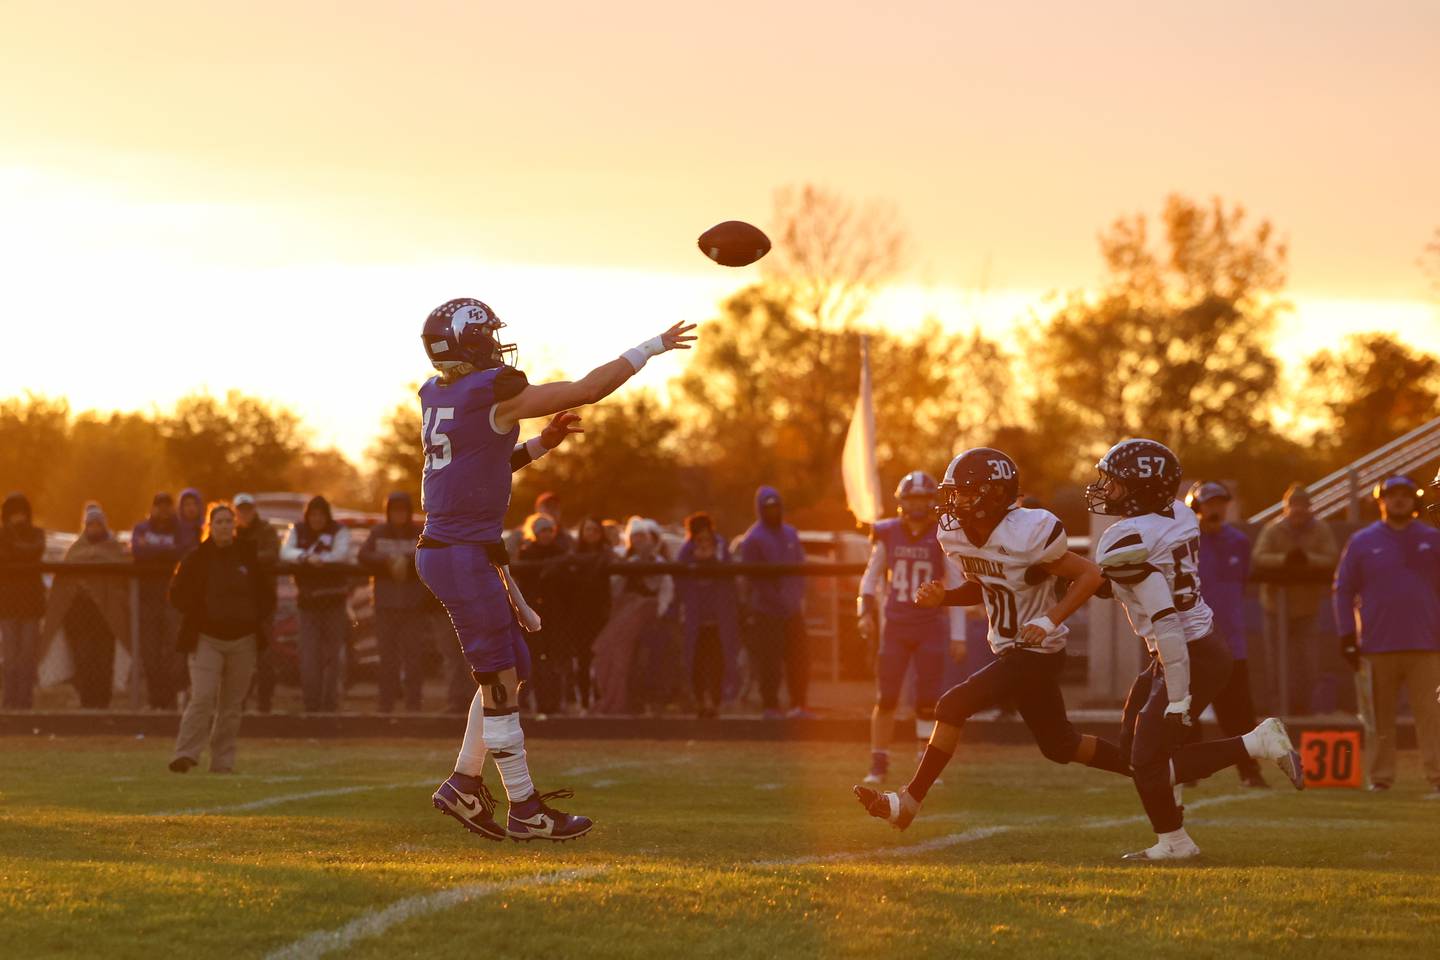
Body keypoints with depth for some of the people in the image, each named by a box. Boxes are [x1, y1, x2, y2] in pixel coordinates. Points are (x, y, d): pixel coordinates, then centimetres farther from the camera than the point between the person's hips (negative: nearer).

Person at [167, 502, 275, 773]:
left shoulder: (249, 556, 6)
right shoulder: (197, 558, 0)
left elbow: (267, 593, 14)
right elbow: (177, 593, 2)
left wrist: (257, 620, 2)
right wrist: (196, 616, -10)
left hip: (243, 641, 3)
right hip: (206, 639, -3)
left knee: (232, 705, 4)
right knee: (202, 698, -16)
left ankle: (223, 762, 10)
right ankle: (185, 755, -17)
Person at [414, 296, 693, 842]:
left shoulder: (436, 397, 11)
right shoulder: (495, 393, -14)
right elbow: (588, 390, -10)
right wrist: (653, 348, 1)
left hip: (441, 550, 9)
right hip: (466, 556, -9)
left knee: (511, 669, 16)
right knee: (499, 682, -2)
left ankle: (464, 785, 16)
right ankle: (525, 811, 3)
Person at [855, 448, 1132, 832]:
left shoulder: (1029, 536, -24)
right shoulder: (956, 534, -1)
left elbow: (1090, 575, -15)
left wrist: (1050, 621, -23)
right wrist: (941, 597, -4)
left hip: (1036, 653, -9)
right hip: (1010, 652, 9)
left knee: (953, 706, -17)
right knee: (1060, 746, 19)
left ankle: (909, 801, -12)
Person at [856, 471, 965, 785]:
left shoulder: (942, 539, -5)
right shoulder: (888, 535, 2)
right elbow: (871, 577, 13)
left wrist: (958, 637, -4)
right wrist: (865, 612, -2)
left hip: (931, 628, -2)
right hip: (895, 626, 2)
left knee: (928, 700, -4)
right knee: (885, 698, 1)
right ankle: (878, 765, 11)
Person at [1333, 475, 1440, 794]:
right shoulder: (1362, 541, 7)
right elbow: (1344, 589, 7)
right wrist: (1347, 636, 2)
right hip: (1378, 646, 0)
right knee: (1380, 716, 2)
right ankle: (1380, 777, 7)